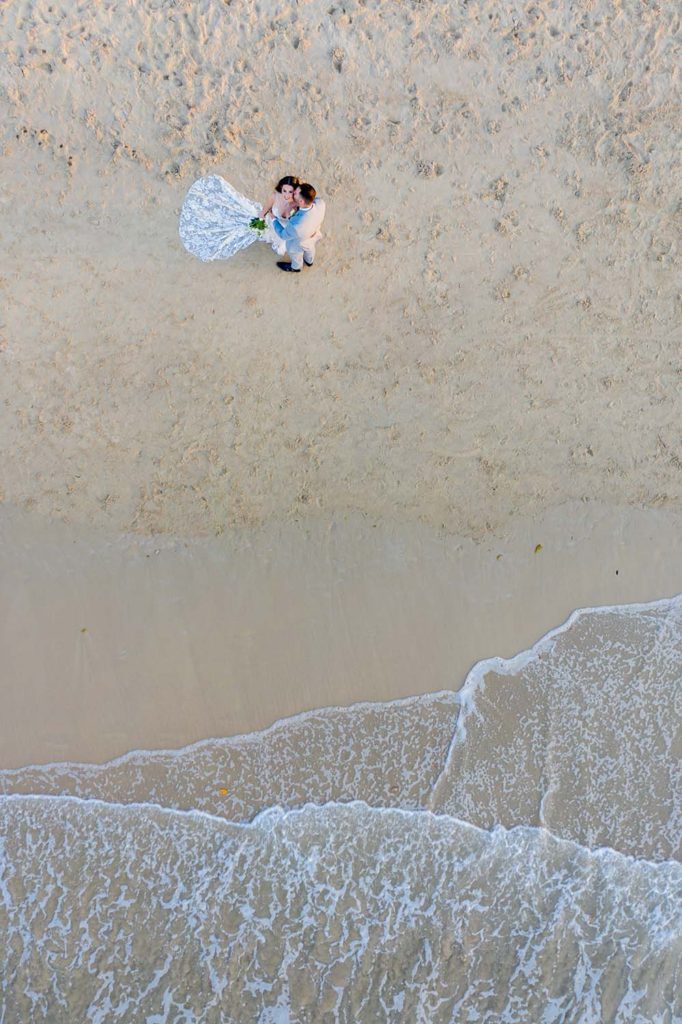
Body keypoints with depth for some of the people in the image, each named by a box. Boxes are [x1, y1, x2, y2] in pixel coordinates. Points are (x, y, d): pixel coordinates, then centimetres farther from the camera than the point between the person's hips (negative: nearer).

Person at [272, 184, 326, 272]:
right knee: (309, 249, 38)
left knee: (296, 255, 32)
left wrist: (273, 219, -13)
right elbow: (315, 197, -9)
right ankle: (309, 261, 70)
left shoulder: (296, 226, -51)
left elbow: (283, 235, -26)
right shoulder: (320, 203, -38)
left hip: (299, 244, -4)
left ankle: (296, 267, 65)